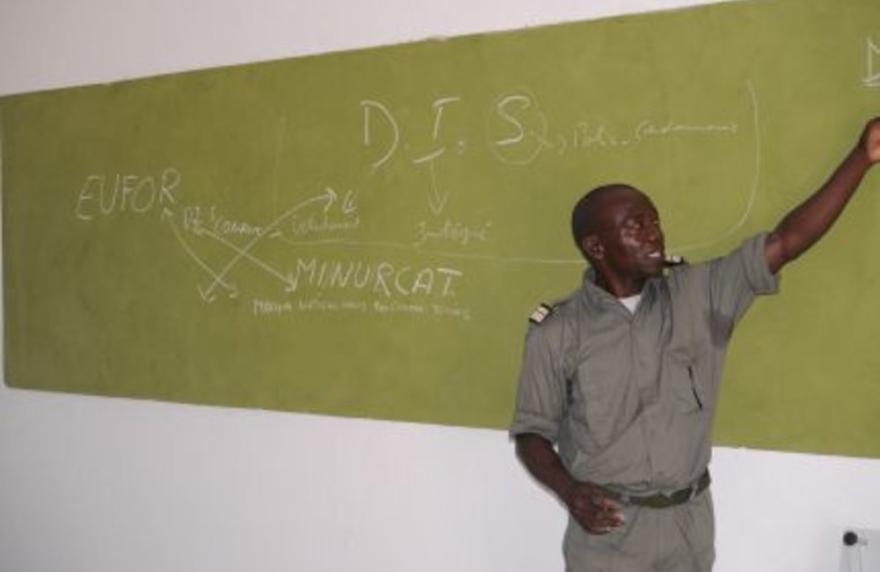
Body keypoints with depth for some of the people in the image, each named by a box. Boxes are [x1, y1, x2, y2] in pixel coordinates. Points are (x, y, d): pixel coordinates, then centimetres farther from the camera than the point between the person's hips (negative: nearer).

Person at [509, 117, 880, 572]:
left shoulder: (697, 296, -2)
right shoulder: (556, 334, -9)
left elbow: (786, 242, -8)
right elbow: (531, 431, -3)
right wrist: (569, 491, -22)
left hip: (688, 523, 3)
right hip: (608, 529, -3)